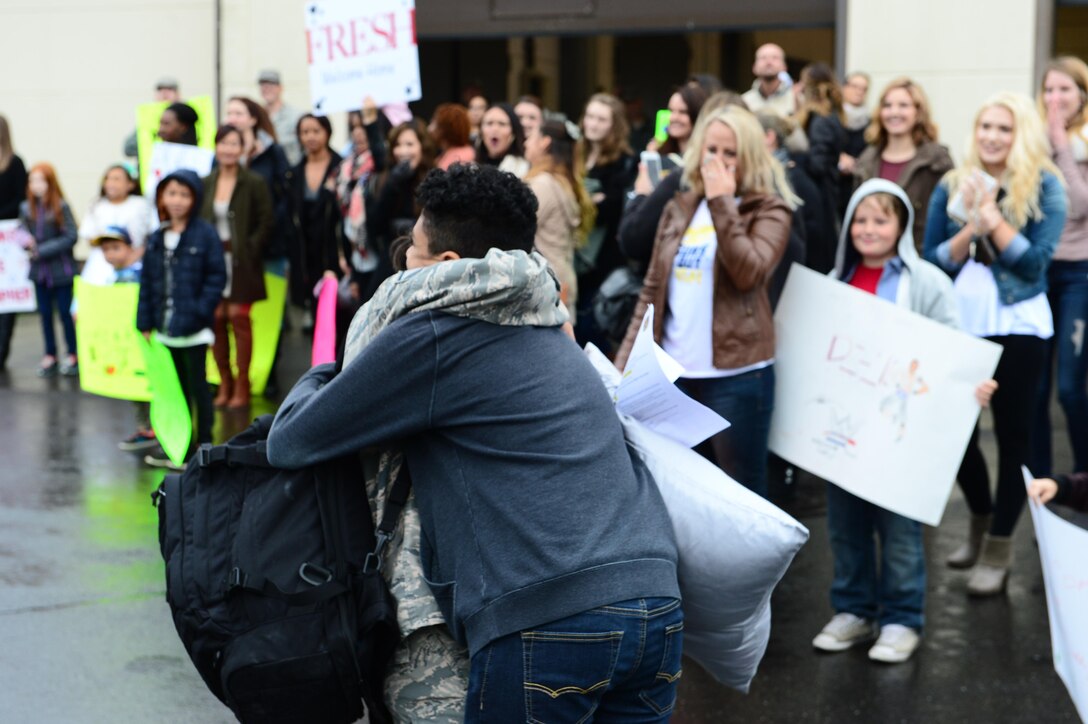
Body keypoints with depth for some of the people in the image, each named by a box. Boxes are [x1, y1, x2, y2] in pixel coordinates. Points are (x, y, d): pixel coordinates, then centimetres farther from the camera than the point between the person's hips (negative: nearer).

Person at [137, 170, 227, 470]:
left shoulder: (205, 235, -8)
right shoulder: (157, 239, 10)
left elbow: (217, 276, -9)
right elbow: (147, 283, 12)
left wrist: (200, 311, -17)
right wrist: (145, 321, 6)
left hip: (194, 330, -6)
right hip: (165, 328, 6)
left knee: (197, 387, 1)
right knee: (177, 388, 14)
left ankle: (203, 447, 9)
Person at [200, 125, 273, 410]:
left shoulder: (254, 183, -4)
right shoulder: (206, 183, 8)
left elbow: (266, 223, -5)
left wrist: (248, 250, -12)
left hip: (241, 261, -4)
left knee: (238, 317, -3)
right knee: (215, 318, 2)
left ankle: (242, 385, 6)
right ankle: (224, 384, 13)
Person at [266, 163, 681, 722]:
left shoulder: (430, 335, 0)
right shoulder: (551, 336, 22)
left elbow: (288, 445, 5)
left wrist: (318, 377, 29)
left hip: (549, 620, -7)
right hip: (658, 603, 7)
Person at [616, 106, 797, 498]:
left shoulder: (769, 210, -1)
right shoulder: (679, 208, 13)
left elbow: (748, 272, -19)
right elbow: (652, 291, 14)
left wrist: (722, 202, -14)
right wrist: (625, 361, 7)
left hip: (736, 375, -5)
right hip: (673, 373, 5)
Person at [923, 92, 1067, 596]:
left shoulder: (1045, 186, -4)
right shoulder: (951, 186, 5)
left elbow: (1035, 262, -12)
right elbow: (932, 261, 1)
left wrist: (993, 218, -19)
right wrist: (971, 228, -14)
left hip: (1016, 325, -3)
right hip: (959, 324, 3)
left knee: (1013, 434, 3)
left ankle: (999, 549, 11)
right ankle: (981, 521, 34)